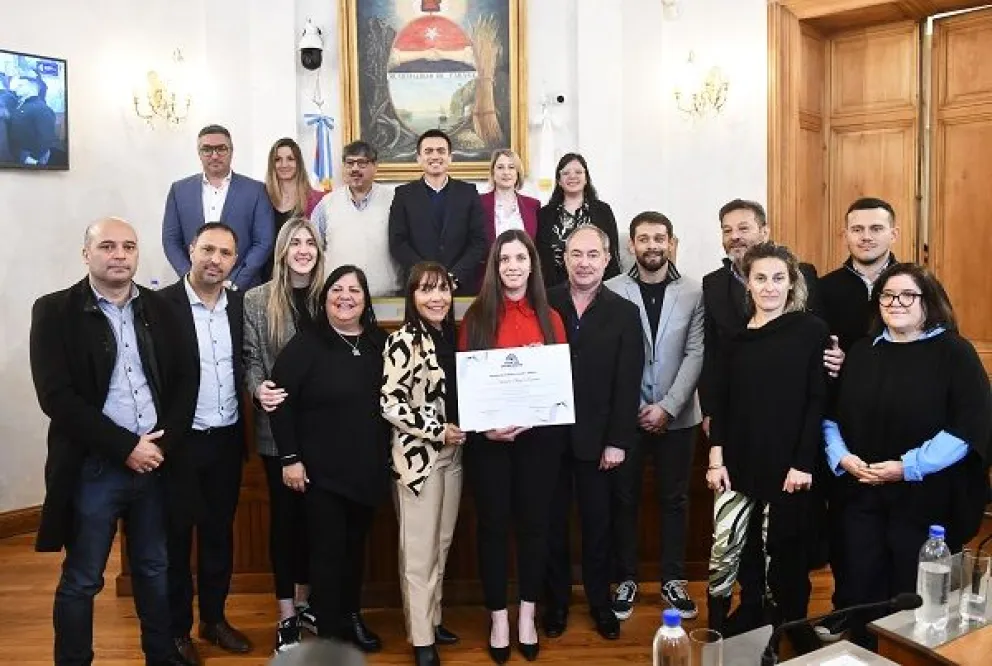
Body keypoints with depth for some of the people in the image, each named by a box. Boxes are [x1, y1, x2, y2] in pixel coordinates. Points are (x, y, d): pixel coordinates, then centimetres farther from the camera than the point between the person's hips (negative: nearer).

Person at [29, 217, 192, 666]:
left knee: (154, 570, 18)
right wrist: (125, 447, -16)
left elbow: (183, 380, 5)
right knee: (81, 580, 10)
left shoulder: (159, 308, 5)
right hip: (92, 468, -3)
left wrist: (162, 442, -9)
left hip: (155, 462, 4)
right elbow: (57, 397, -14)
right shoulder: (54, 311, -6)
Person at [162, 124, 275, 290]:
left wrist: (233, 283, -10)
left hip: (242, 290, -1)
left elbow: (264, 242, -2)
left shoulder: (255, 190, 1)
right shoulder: (179, 190, 9)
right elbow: (171, 241, 8)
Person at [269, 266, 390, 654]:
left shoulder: (380, 343, 5)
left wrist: (387, 454, 8)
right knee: (327, 550, 4)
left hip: (368, 468, 5)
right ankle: (329, 633, 19)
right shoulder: (306, 344, -9)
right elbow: (281, 401, -11)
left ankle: (352, 618, 35)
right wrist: (290, 457, -13)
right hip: (322, 469, -4)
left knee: (356, 546, 17)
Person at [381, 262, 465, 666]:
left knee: (442, 545, 15)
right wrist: (437, 431, -16)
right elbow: (389, 403, -17)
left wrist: (460, 432, 4)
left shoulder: (452, 335, 8)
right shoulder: (404, 341, -12)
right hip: (418, 455, -7)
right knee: (419, 551, 2)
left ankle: (433, 620, 29)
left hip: (452, 454, 7)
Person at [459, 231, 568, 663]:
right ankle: (498, 620, 22)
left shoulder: (549, 319, 5)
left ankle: (527, 617, 27)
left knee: (534, 522, 10)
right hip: (489, 436, -1)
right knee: (493, 524, 7)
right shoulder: (476, 317, 1)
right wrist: (484, 426, -16)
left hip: (539, 434, 1)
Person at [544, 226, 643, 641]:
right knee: (552, 523, 13)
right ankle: (556, 600, 29)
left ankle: (600, 601, 30)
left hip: (597, 438, 0)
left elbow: (628, 384, -4)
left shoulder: (625, 313, 0)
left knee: (597, 525, 13)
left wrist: (617, 442, -9)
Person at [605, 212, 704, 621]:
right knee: (624, 498, 9)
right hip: (625, 415, -1)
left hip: (677, 416, 1)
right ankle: (626, 580, 24)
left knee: (674, 499, 11)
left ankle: (673, 580, 26)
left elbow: (696, 355, -4)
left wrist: (668, 406, -12)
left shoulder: (694, 293, 0)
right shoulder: (613, 292, -4)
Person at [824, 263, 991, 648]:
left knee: (914, 600, 8)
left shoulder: (954, 353, -4)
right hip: (863, 497, 4)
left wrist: (908, 466, -18)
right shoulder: (861, 353, 10)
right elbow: (831, 416, 12)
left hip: (926, 500, -4)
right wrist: (841, 457, -6)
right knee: (862, 594, 9)